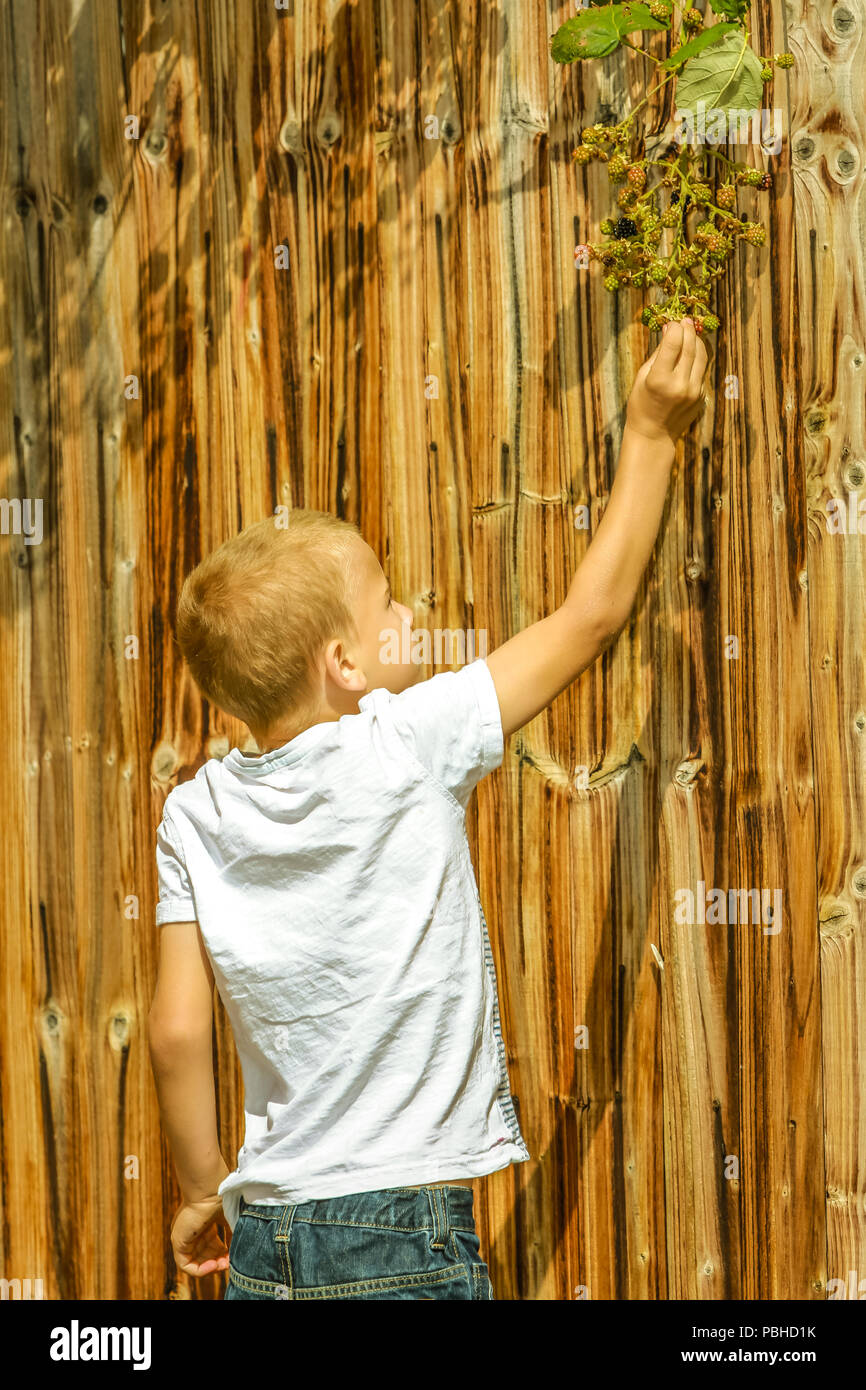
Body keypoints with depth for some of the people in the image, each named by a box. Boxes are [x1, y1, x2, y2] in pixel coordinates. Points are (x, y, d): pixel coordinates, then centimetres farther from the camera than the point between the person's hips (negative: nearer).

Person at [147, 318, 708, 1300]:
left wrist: (204, 1187, 15)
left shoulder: (195, 815, 0)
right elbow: (592, 613, -2)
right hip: (406, 1241, -5)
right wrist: (650, 434, 8)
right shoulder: (408, 750, -12)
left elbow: (176, 1033, 0)